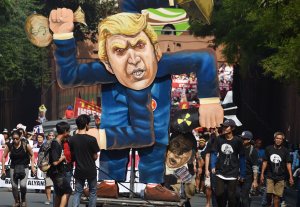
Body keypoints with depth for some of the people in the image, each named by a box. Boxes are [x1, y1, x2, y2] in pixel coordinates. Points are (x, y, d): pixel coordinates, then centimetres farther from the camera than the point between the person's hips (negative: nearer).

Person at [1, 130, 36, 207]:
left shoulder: (25, 145, -14)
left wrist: (32, 166, -3)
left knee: (23, 185, -16)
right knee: (14, 186, 1)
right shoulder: (9, 146, -10)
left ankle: (23, 200, 10)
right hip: (13, 168, 2)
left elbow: (32, 155, 1)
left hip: (24, 168, -2)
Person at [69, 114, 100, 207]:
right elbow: (95, 157, -9)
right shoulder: (91, 139, -17)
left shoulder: (72, 139, -5)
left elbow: (72, 155, 5)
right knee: (92, 192, 12)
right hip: (91, 170, -3)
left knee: (78, 192, 8)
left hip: (79, 170, 3)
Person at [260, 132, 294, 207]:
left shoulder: (285, 151, 1)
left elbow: (288, 164, 1)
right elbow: (265, 162, 9)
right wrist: (262, 174, 6)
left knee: (277, 195, 1)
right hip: (270, 176, 0)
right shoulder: (268, 149, 4)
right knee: (269, 193, -13)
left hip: (280, 177, 0)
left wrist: (291, 177, -3)